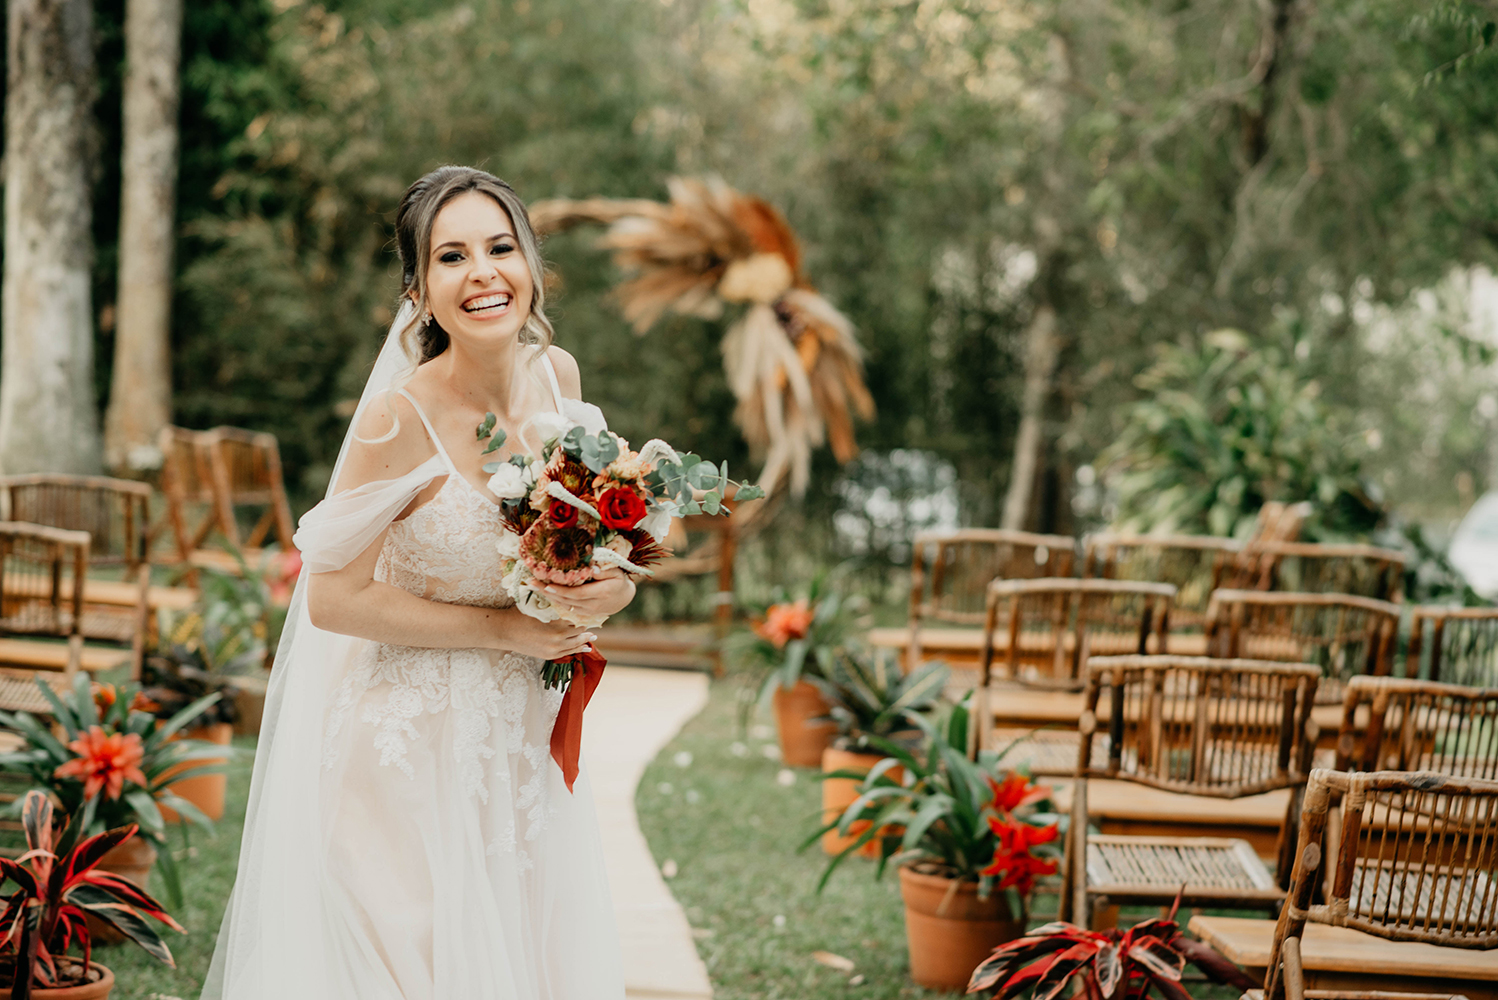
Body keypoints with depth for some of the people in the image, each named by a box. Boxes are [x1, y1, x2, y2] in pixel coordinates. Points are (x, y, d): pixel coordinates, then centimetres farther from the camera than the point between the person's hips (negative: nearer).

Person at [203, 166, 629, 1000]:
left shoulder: (557, 376, -2)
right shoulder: (401, 418, -21)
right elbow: (335, 598, -18)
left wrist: (609, 581, -8)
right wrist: (501, 628, -17)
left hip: (527, 742, 6)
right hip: (415, 747, -6)